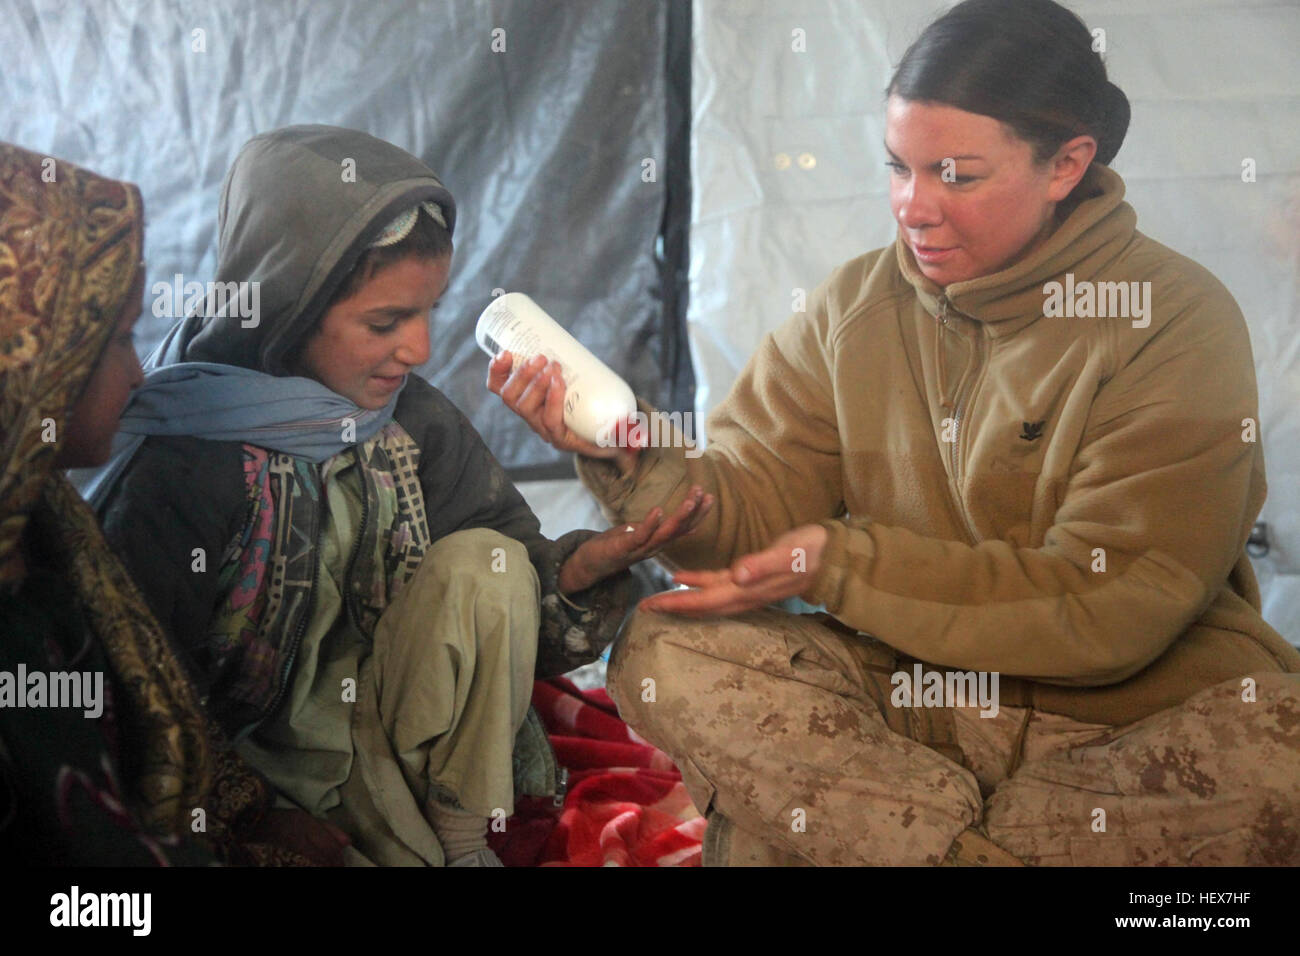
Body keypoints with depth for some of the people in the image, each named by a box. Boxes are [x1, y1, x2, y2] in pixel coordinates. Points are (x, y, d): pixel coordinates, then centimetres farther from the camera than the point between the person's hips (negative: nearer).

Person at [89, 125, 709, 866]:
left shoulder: (414, 422, -3)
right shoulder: (180, 467, -21)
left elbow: (499, 590, 2)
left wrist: (581, 567, -20)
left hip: (385, 738, 6)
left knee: (483, 562, -15)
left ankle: (464, 841, -6)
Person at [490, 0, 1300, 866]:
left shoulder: (1176, 321, -10)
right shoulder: (856, 307, 5)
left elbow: (1109, 608, -15)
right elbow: (753, 515, 2)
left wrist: (840, 566, -16)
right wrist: (630, 464, -19)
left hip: (1143, 712, -3)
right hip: (904, 695, 3)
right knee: (664, 653, -18)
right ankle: (982, 851, -23)